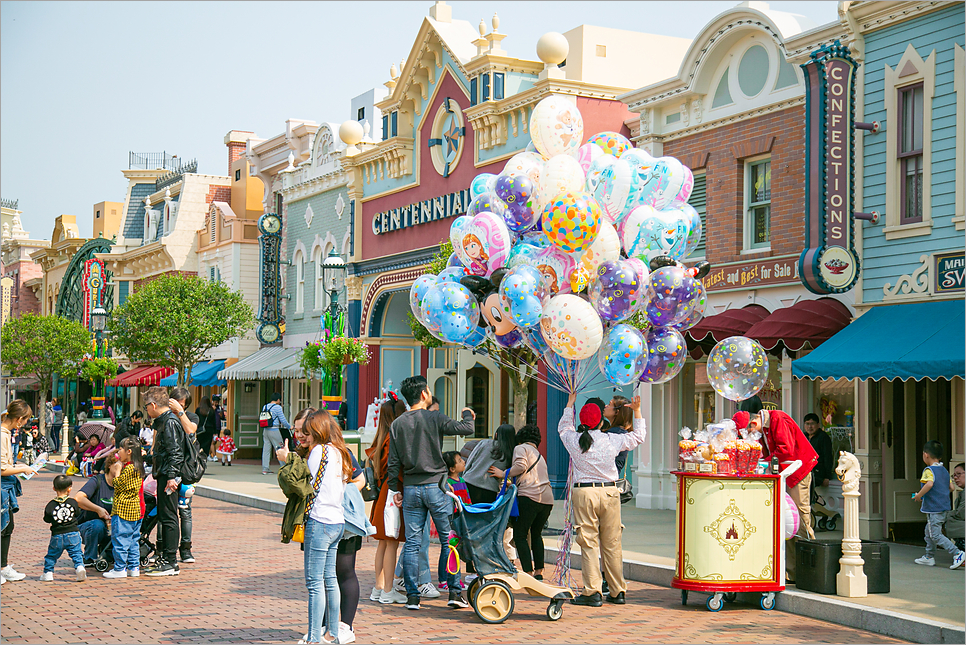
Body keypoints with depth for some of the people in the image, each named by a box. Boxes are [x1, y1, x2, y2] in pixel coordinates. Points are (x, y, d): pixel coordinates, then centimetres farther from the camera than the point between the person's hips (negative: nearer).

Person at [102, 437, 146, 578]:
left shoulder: (129, 468, -17)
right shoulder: (138, 467, 12)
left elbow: (118, 485, -14)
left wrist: (118, 470, -7)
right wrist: (121, 466, 14)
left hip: (124, 509, -10)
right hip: (136, 509, 10)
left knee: (120, 539, -4)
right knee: (133, 539, 13)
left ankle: (119, 569, -1)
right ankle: (134, 567, 15)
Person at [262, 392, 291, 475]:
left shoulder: (264, 407, 12)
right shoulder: (277, 407, -8)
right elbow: (283, 420, -7)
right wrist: (289, 427, 8)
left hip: (265, 430, 6)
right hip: (274, 430, -6)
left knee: (266, 449, 5)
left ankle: (265, 469, 3)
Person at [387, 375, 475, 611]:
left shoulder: (397, 425, 5)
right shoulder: (434, 419, -7)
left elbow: (393, 462, 6)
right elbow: (466, 429, -12)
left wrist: (395, 489, 12)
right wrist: (468, 414, 9)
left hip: (411, 489, 4)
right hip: (436, 487, -4)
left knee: (412, 543, 5)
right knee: (448, 540, 5)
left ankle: (412, 595, 5)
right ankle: (454, 591, 3)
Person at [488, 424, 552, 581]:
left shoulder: (521, 448, 9)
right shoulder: (539, 455, 32)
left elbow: (521, 466, -10)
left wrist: (503, 474, 1)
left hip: (530, 495, -7)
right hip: (547, 498, 7)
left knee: (520, 535, -1)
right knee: (536, 534, 23)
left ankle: (528, 573, -10)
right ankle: (539, 571, 18)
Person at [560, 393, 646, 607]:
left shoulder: (574, 440, -1)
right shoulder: (612, 441, -1)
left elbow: (563, 427, 23)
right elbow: (638, 437, 16)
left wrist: (570, 404, 37)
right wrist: (637, 411, 25)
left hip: (584, 492, -1)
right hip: (610, 492, 1)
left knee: (589, 543, 0)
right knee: (612, 543, 8)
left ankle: (592, 592, -4)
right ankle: (617, 591, 14)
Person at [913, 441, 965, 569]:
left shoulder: (929, 470, -13)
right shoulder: (945, 470, 13)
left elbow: (930, 483, -31)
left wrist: (919, 495, -19)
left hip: (933, 508, -9)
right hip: (944, 507, 9)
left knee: (935, 535, -7)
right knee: (929, 532, 21)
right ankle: (929, 557, 27)